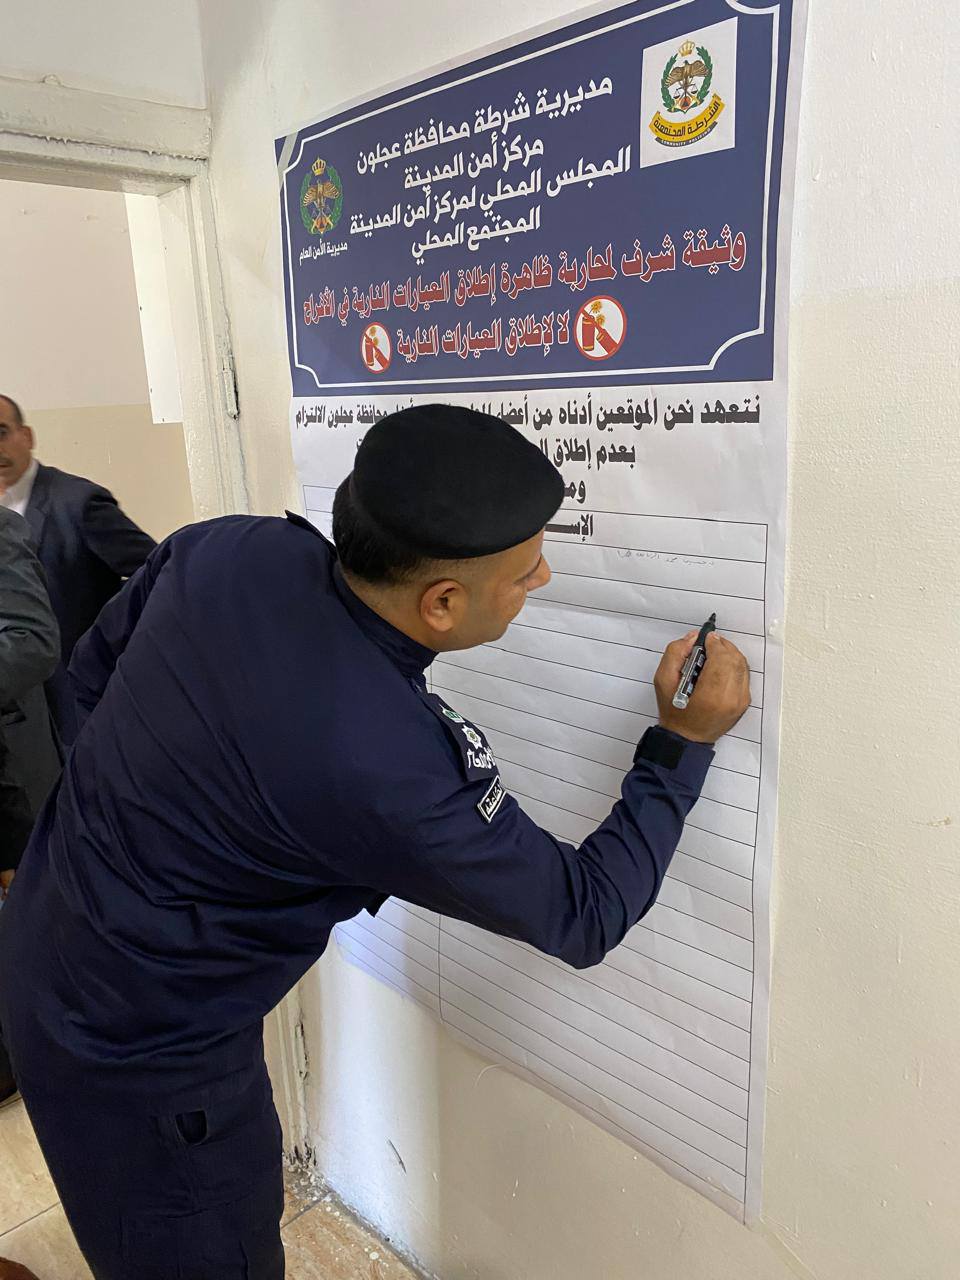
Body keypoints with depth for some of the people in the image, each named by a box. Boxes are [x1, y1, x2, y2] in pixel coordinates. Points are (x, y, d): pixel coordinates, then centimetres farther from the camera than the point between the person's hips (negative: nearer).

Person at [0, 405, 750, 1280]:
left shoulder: (224, 548, -17)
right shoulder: (387, 767, -36)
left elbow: (93, 673, 2)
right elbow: (585, 918, -20)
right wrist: (685, 743, -14)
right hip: (138, 1053, -7)